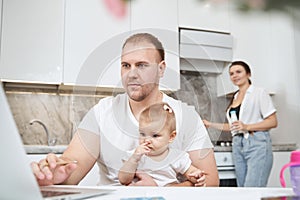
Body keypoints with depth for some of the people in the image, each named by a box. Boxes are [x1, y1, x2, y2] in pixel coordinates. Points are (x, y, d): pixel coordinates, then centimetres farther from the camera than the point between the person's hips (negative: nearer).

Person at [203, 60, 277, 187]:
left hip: (257, 144, -7)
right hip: (238, 145, 7)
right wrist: (211, 124, 19)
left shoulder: (259, 93, 0)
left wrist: (246, 127, -17)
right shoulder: (235, 97, 19)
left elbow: (273, 122, -7)